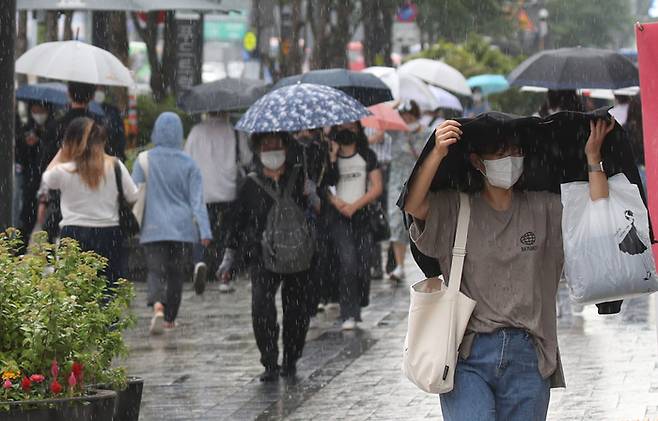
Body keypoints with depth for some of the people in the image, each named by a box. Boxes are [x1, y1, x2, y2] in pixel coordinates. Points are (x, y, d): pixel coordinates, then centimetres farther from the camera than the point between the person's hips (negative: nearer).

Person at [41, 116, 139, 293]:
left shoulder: (64, 170, -6)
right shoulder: (115, 166, -4)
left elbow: (47, 179, 17)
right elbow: (133, 197, 3)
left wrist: (62, 152, 16)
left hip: (74, 234, -1)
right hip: (109, 235, 1)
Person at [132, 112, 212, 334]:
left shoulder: (145, 160, -4)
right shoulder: (188, 163, -2)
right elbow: (197, 200, -4)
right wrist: (204, 231, -5)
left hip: (154, 227, -1)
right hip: (182, 228, 1)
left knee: (156, 271, -1)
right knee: (176, 273, 13)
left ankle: (158, 306, -28)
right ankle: (170, 318, 20)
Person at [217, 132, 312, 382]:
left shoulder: (300, 177, 4)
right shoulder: (252, 185, 6)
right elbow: (238, 221, 12)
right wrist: (229, 256, 10)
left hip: (297, 254, 1)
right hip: (263, 256, -1)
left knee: (296, 310, 4)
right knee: (261, 307, -16)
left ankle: (291, 361, 21)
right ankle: (270, 364, -7)